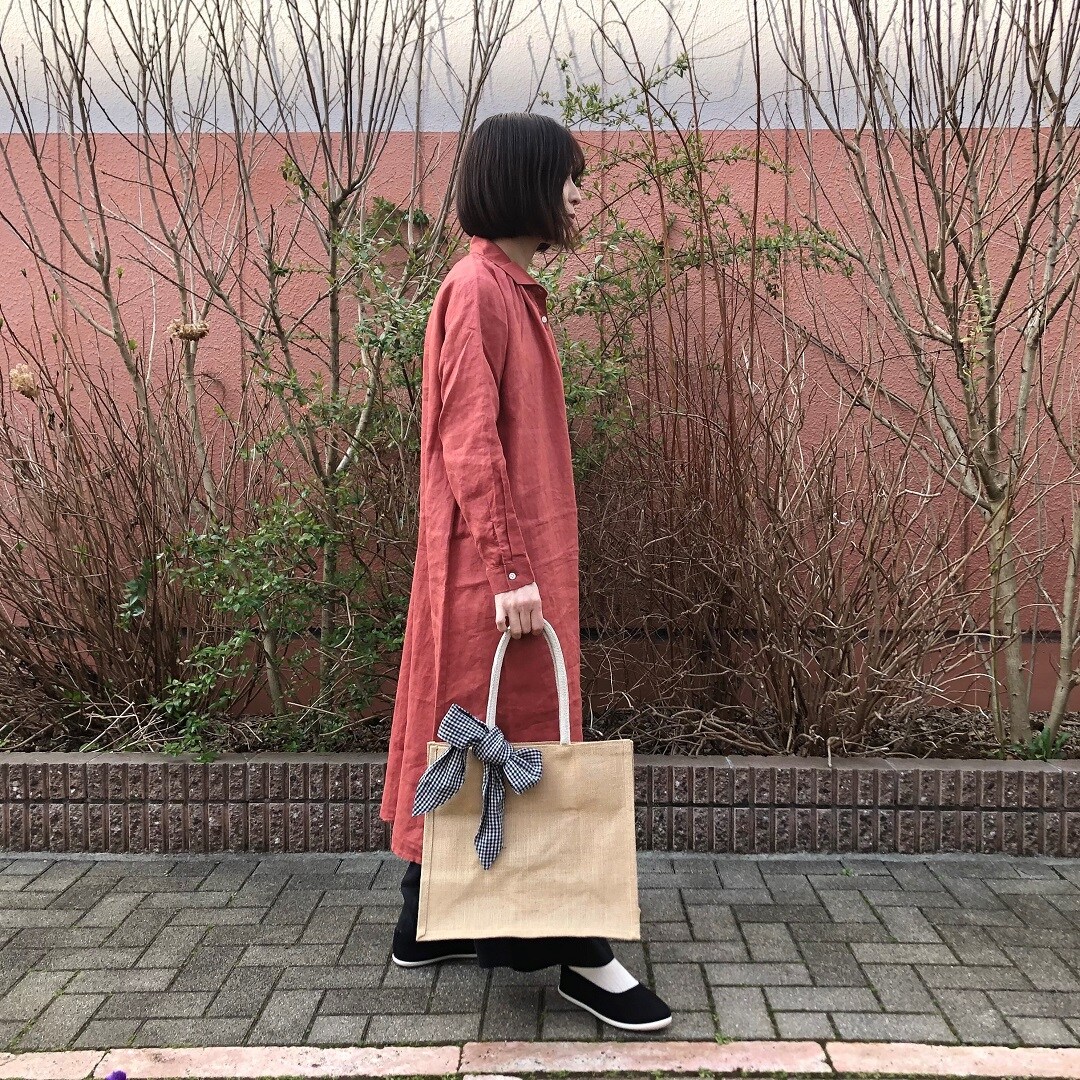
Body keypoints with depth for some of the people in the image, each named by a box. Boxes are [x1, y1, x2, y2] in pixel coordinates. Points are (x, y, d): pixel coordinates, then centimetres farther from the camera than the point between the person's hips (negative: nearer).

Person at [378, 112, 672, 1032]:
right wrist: (511, 568, -22)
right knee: (524, 740, -2)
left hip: (514, 554, 10)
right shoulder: (480, 288, -14)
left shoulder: (509, 289, 16)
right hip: (497, 564, -10)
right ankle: (570, 949, 9)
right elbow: (470, 444, -20)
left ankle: (430, 923, 28)